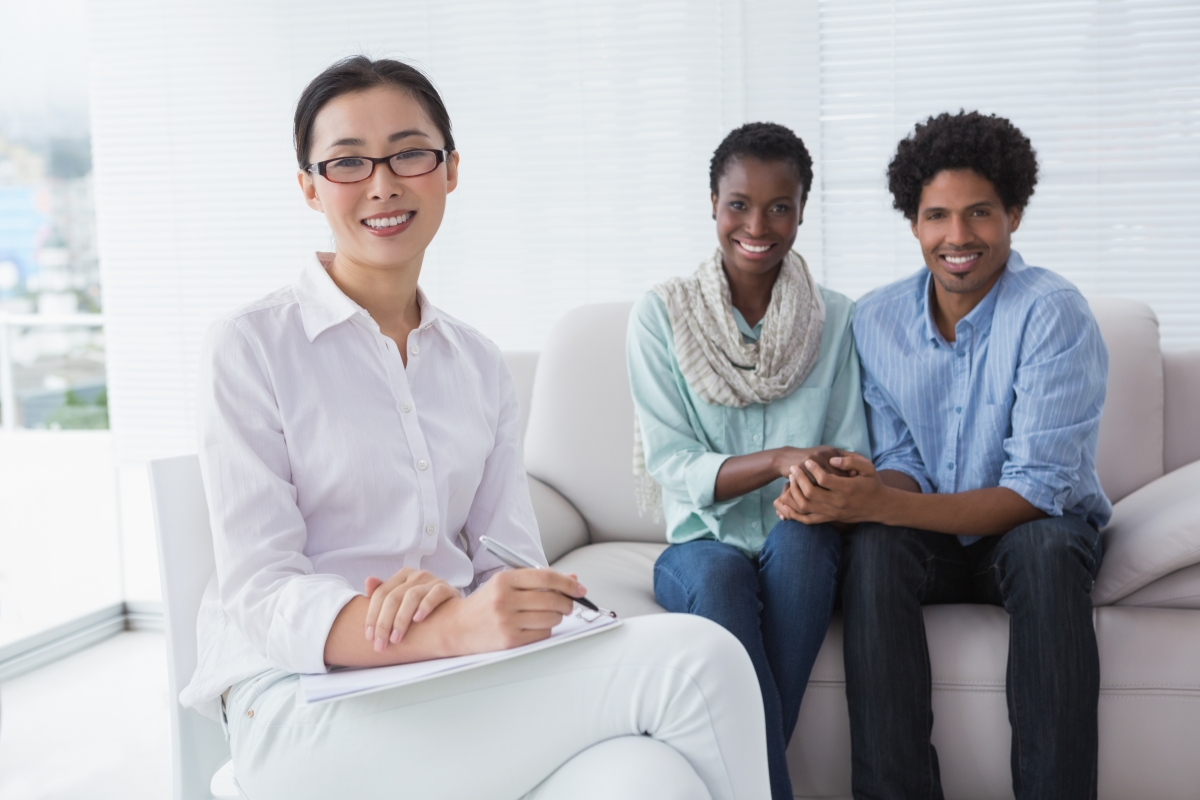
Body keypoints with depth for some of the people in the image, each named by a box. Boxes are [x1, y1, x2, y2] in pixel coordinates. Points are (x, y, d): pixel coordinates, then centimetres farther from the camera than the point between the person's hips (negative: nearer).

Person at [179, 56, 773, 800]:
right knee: (695, 660, -24)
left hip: (461, 685, 5)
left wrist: (448, 596, -18)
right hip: (307, 701, -4)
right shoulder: (251, 346, -2)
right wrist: (452, 628, -28)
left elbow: (514, 563, 7)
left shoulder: (481, 366, 13)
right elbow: (260, 592, -11)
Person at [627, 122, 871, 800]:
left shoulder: (837, 320, 4)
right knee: (719, 573, -35)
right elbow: (672, 465, -7)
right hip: (704, 543, -1)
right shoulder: (661, 316, -1)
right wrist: (778, 460, -24)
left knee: (795, 539, -34)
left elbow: (852, 461, 3)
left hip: (803, 550, 1)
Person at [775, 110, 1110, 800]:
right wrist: (853, 493, -27)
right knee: (873, 549, -30)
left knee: (1045, 548, -36)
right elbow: (902, 467, 0)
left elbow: (1037, 491, -24)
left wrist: (881, 503, -36)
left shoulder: (1054, 314, -18)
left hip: (1036, 536, -2)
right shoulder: (877, 319, -3)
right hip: (932, 542, 3)